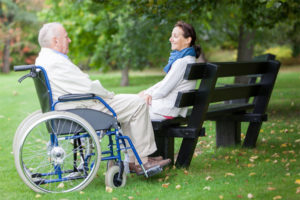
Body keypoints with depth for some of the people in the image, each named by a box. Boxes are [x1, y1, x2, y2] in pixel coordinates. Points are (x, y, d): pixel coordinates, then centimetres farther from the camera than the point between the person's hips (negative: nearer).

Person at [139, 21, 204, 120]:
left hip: (166, 111, -10)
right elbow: (164, 82, 16)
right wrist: (147, 92, 4)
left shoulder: (182, 62, -21)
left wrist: (148, 95, 0)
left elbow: (163, 91, -19)